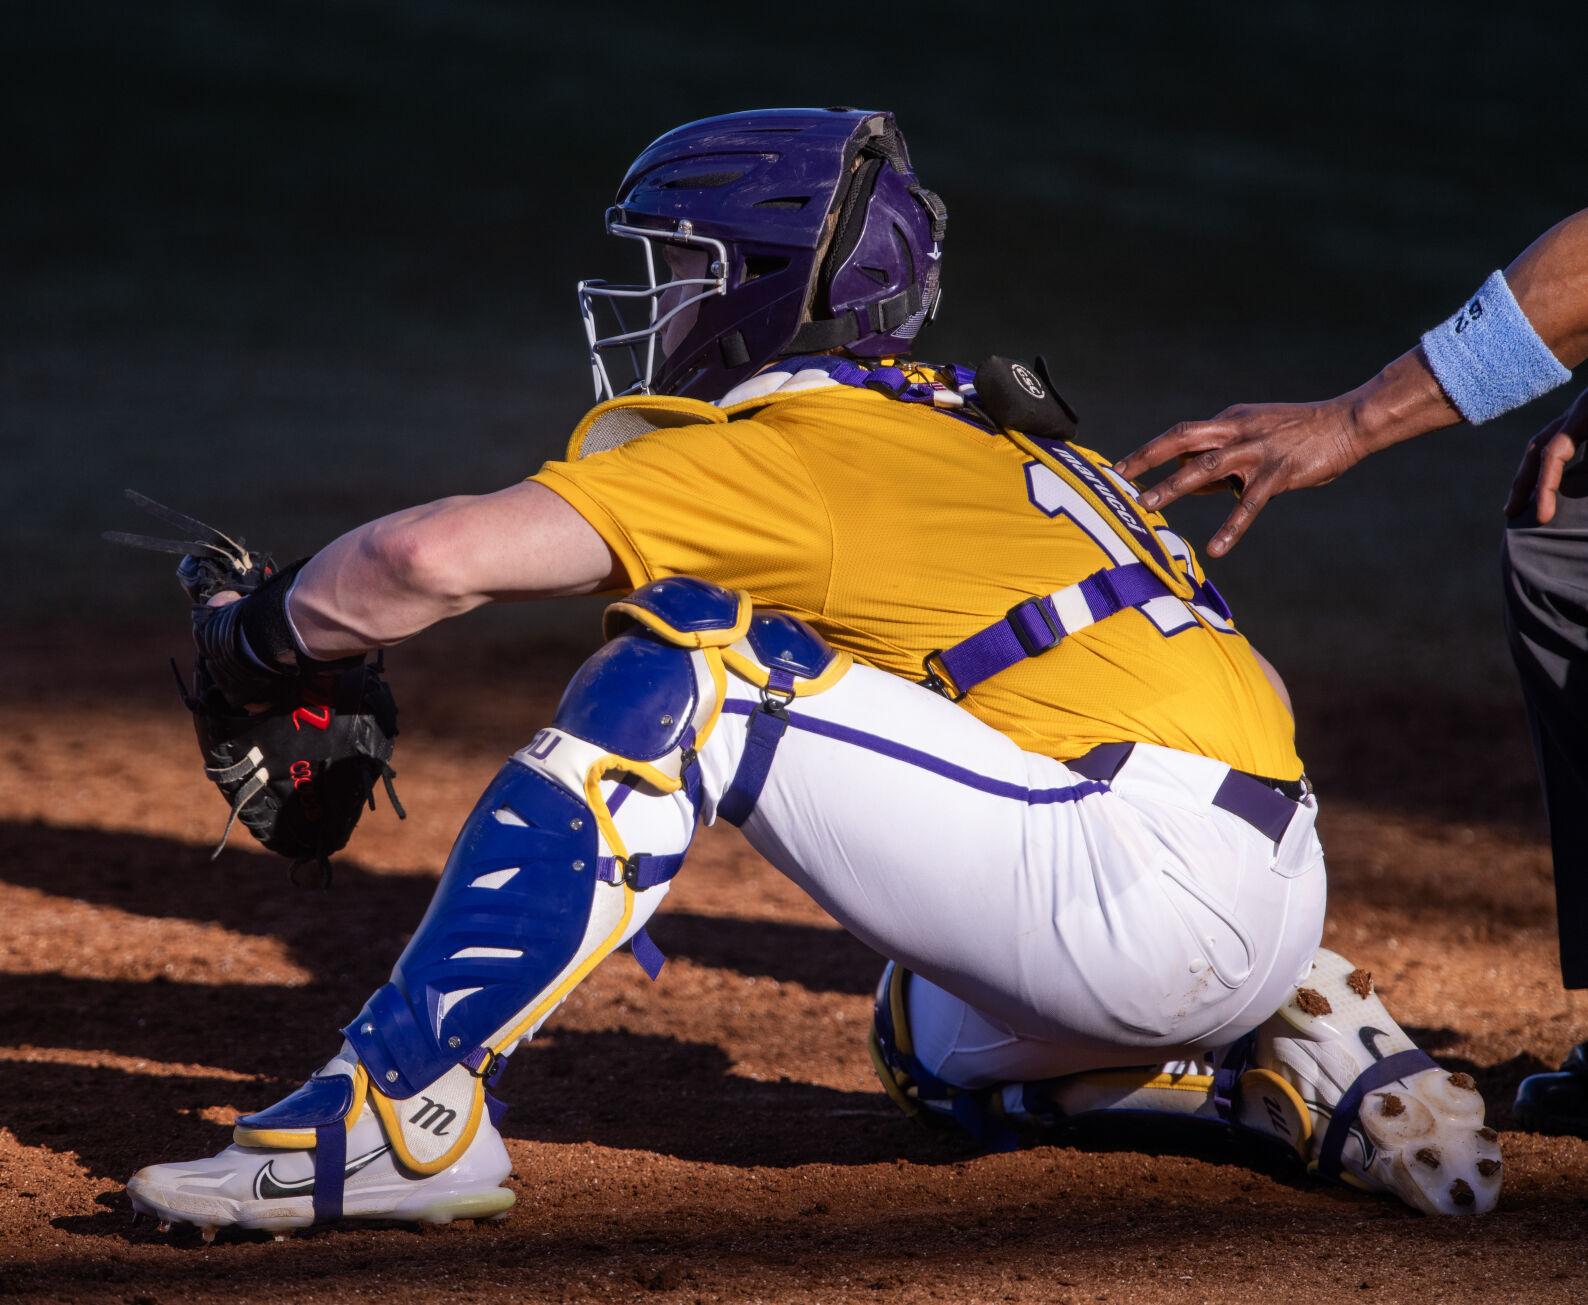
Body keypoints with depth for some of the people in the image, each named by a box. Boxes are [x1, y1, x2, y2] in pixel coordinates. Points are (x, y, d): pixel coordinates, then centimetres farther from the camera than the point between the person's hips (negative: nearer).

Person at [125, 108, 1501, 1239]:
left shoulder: (790, 446, -4)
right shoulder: (958, 424, 22)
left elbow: (439, 556, -12)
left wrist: (264, 633, 5)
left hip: (1153, 875, -9)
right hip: (1277, 897, 9)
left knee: (689, 667, -11)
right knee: (936, 1048, 37)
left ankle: (405, 1111, -16)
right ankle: (1301, 1059, 19)